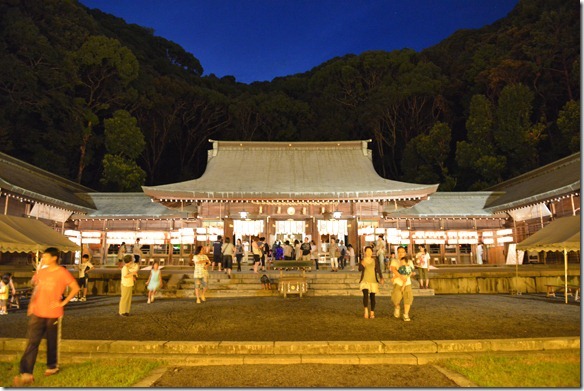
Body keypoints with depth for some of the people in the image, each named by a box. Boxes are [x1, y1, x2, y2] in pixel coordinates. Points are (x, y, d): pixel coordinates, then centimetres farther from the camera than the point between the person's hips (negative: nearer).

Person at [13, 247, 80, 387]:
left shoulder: (62, 273, -10)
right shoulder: (41, 272, 6)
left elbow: (75, 288, -8)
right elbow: (36, 287, 19)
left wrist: (63, 302, -12)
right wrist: (31, 304, 8)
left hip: (53, 314, -4)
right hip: (37, 313, 4)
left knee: (52, 342, 11)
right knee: (32, 342, -2)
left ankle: (52, 367, 30)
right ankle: (26, 374, -2)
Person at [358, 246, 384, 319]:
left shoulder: (375, 261, 5)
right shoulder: (362, 261, 0)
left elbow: (378, 270, -1)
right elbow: (360, 269, -16)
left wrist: (381, 278, -18)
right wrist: (362, 264, -37)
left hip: (373, 281, 2)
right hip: (364, 281, -2)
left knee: (372, 296, 4)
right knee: (365, 294, -23)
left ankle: (372, 313, 18)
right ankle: (366, 311, -22)